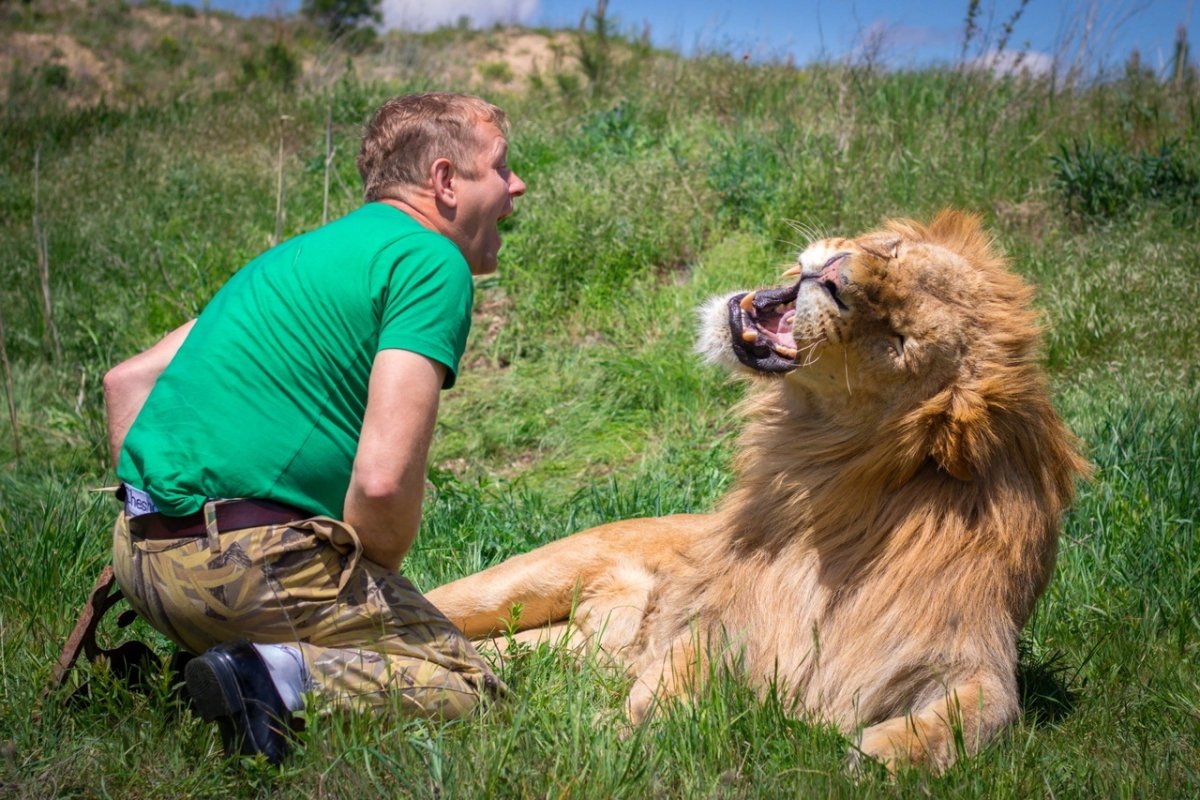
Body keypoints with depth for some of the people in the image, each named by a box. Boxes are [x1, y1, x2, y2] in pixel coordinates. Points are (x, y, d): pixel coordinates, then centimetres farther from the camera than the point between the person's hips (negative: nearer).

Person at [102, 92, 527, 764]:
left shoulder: (304, 253, 21)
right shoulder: (433, 263, -6)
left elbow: (127, 381, 24)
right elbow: (385, 478, -18)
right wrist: (375, 583, 1)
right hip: (252, 558, -9)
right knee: (469, 689, 2)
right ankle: (287, 681, -19)